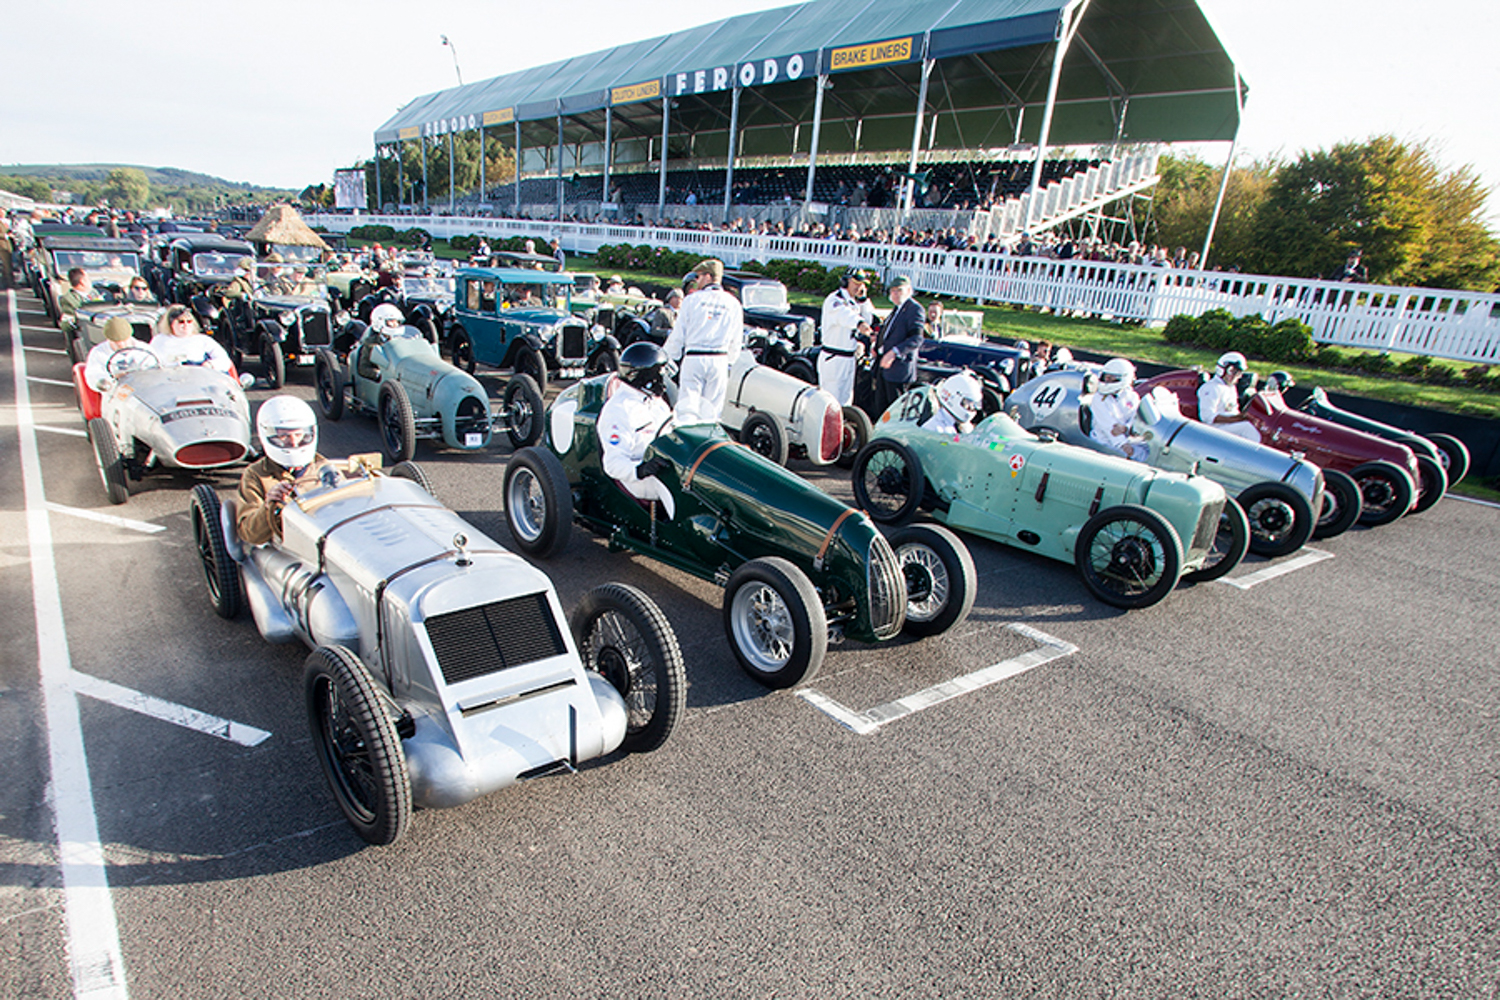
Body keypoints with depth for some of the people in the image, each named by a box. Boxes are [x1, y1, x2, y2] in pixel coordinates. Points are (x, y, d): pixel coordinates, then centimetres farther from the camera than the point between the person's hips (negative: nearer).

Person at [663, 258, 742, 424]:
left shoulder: (692, 300, -1)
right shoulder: (733, 303, 7)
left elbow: (677, 335, 1)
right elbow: (736, 341, 11)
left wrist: (673, 357, 14)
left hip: (693, 359, -3)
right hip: (719, 361, 3)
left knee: (687, 409, -2)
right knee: (711, 412, 9)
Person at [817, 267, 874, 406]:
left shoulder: (853, 302, 13)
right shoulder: (835, 300, -17)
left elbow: (868, 320, 12)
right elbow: (844, 315, -40)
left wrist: (863, 300, 0)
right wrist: (859, 323, -61)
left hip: (848, 360, 9)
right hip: (833, 358, -9)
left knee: (846, 400, 17)